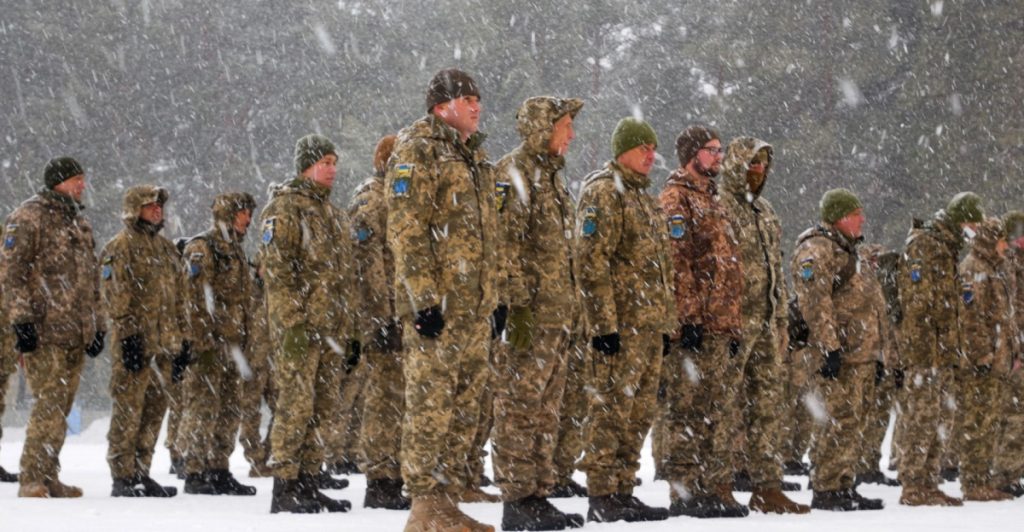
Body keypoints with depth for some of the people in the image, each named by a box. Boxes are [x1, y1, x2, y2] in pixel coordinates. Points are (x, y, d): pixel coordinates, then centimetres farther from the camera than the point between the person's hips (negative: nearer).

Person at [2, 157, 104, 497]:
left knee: (61, 407, 9)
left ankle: (48, 478, 14)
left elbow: (91, 278, 27)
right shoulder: (28, 218, -4)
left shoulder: (79, 222, 21)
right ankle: (32, 480, -11)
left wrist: (97, 325, 23)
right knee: (49, 406, -14)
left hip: (76, 334, 8)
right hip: (44, 332, -8)